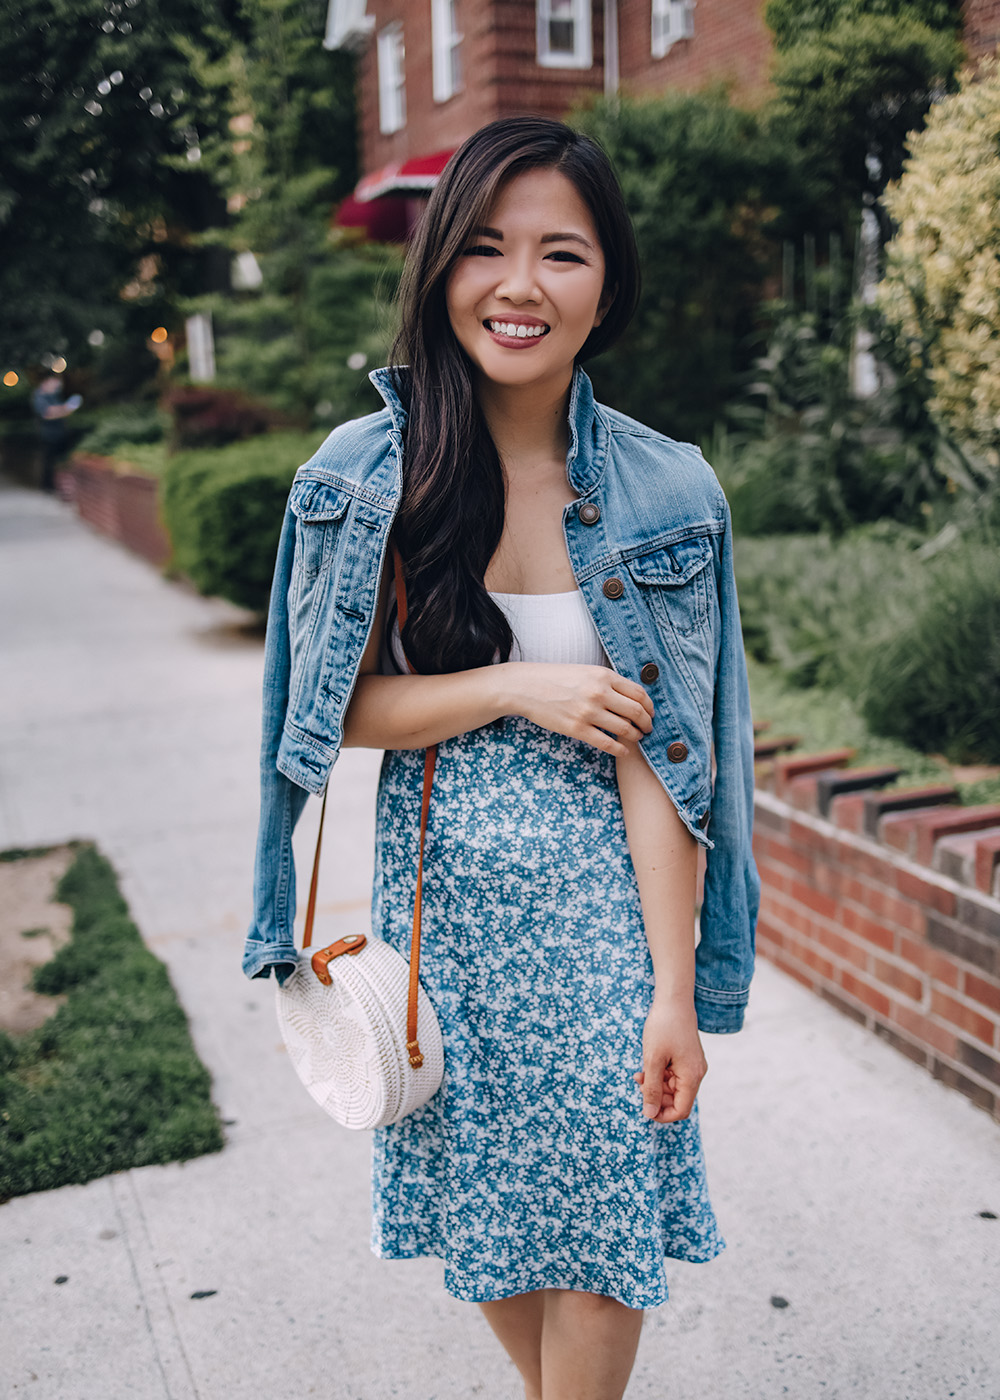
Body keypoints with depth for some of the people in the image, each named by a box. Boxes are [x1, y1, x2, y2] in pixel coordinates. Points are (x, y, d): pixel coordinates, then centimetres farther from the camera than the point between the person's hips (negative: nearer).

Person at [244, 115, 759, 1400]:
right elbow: (341, 709, -3)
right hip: (442, 902, 2)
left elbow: (659, 759, -10)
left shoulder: (665, 493, -8)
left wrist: (675, 989, -12)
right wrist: (519, 687, -17)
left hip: (602, 901, -1)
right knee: (482, 1202, 17)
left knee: (603, 1214, 4)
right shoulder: (365, 473, -6)